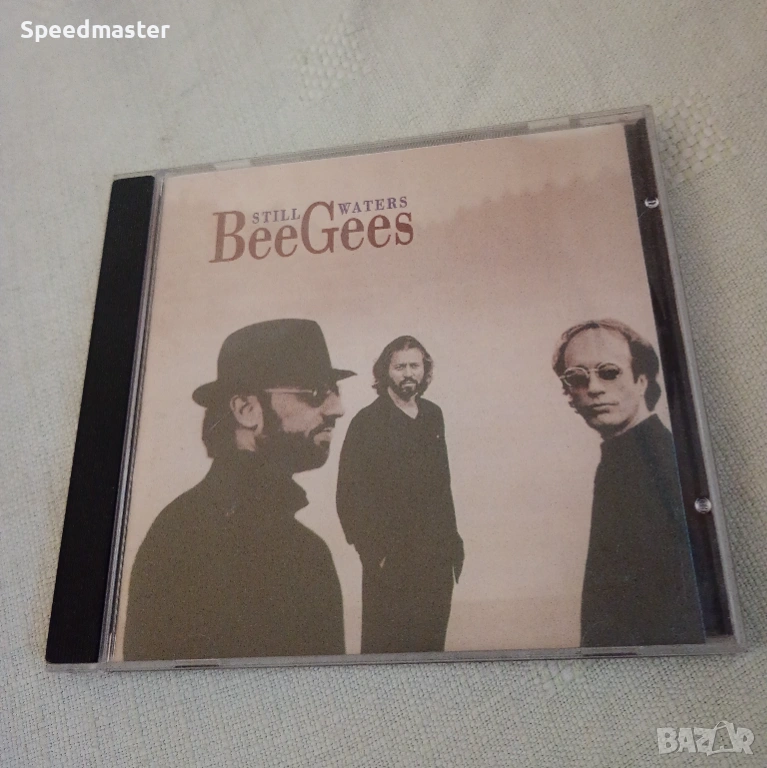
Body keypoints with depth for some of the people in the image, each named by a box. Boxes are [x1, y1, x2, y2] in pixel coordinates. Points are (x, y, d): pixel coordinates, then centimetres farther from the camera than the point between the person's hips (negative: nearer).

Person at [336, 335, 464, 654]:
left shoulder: (433, 416, 9)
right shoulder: (368, 422, -8)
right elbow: (350, 497, -10)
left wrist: (452, 539, 12)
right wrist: (374, 554, -12)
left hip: (437, 558, 5)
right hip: (391, 561, -5)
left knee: (431, 643, 12)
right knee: (385, 646, 5)